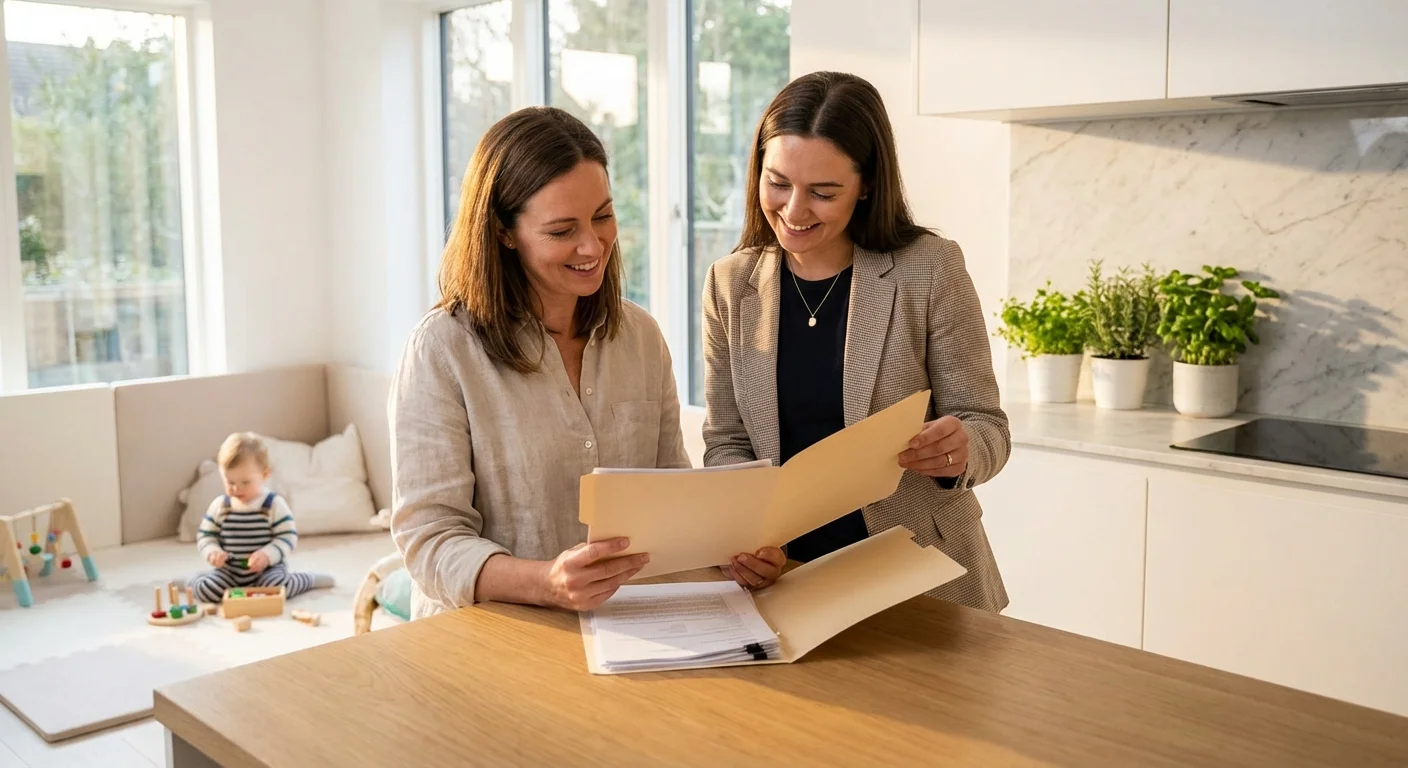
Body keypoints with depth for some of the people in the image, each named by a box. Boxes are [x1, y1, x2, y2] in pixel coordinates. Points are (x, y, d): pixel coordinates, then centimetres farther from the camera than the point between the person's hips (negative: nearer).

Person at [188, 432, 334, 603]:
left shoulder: (274, 504, -9)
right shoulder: (219, 506, 1)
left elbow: (288, 536, -10)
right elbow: (205, 535, 9)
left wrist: (267, 555, -27)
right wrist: (212, 552, -14)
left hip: (268, 568, -3)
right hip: (230, 570, 3)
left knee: (276, 588, -30)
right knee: (205, 590, -21)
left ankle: (311, 579, -1)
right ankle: (192, 581, 15)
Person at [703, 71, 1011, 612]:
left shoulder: (930, 269, -7)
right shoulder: (731, 284, 1)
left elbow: (986, 426, -4)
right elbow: (726, 443, 4)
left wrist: (960, 451, -26)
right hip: (785, 576, 2)